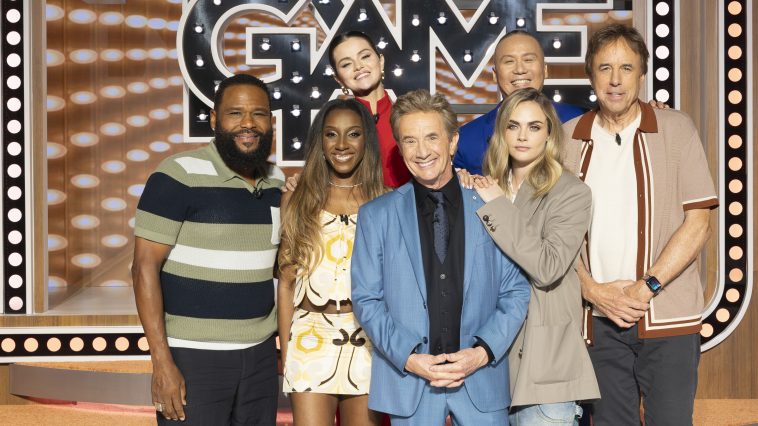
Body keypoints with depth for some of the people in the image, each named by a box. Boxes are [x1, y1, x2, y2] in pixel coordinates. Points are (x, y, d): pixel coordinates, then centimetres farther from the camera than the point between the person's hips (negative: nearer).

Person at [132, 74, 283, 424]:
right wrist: (162, 363, -17)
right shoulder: (179, 175, -12)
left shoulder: (277, 182, 7)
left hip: (261, 355, 6)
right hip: (192, 356, -5)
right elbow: (145, 267, -13)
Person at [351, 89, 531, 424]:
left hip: (482, 379, 0)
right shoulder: (376, 215, 4)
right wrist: (408, 357, -11)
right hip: (407, 380, 0)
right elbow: (366, 299, 1)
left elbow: (516, 291, 3)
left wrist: (483, 351, -10)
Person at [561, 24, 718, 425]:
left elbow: (697, 222, -3)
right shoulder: (568, 138, 6)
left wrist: (647, 287, -11)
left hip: (667, 317, -2)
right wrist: (592, 290, -7)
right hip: (598, 317, 2)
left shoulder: (676, 129, 0)